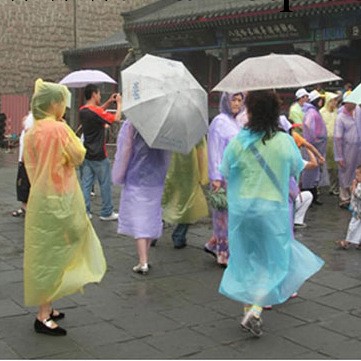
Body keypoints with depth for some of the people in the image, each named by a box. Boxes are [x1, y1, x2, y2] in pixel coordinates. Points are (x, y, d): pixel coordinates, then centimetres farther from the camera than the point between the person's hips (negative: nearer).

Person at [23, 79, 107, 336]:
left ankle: (46, 307, 27)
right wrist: (72, 136, 2)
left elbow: (31, 165, 11)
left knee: (45, 252, 16)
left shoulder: (32, 132, 6)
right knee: (53, 253, -1)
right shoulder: (59, 128, -18)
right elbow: (79, 156, -9)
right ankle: (44, 316, 5)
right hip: (59, 200, -8)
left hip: (40, 198, 8)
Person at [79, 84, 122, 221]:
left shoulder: (82, 111, 5)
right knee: (105, 184, 5)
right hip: (99, 155, -7)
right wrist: (119, 103, -3)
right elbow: (116, 118, -16)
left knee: (86, 183, 7)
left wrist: (108, 102, 16)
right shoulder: (96, 112, -19)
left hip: (87, 154, 7)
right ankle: (106, 213, 14)